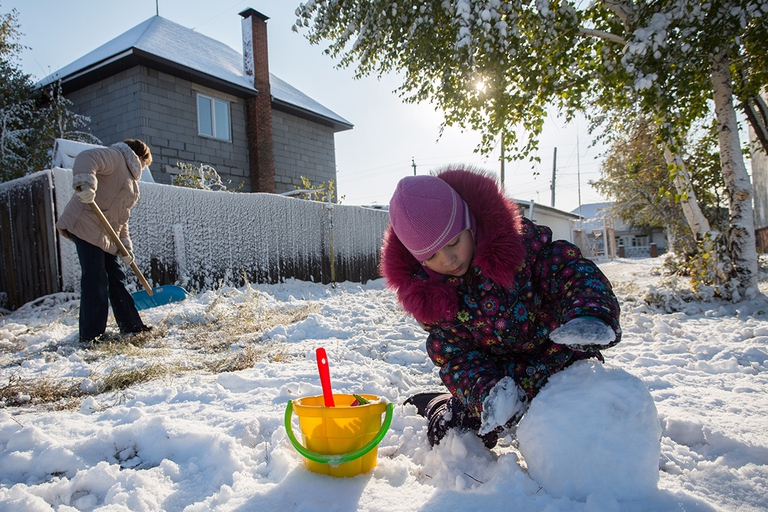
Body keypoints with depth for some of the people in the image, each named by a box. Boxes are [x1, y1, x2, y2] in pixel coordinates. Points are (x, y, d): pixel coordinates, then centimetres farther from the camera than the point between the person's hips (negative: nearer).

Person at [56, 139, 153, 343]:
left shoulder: (130, 179, 26)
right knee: (95, 280, -9)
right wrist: (85, 183, -42)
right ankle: (91, 334, -3)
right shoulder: (115, 157, 0)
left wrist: (125, 247, 12)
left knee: (116, 279, 11)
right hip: (87, 227, -10)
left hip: (106, 236, 10)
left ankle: (131, 325, 17)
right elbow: (86, 158, -23)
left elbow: (121, 218, 22)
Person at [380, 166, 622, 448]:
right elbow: (453, 353, -16)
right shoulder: (426, 292, -17)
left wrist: (590, 314, -50)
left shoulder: (518, 237, -25)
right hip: (496, 371, 1)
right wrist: (486, 392, -36)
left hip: (557, 356, -1)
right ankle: (435, 404, 31)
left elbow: (569, 268, -27)